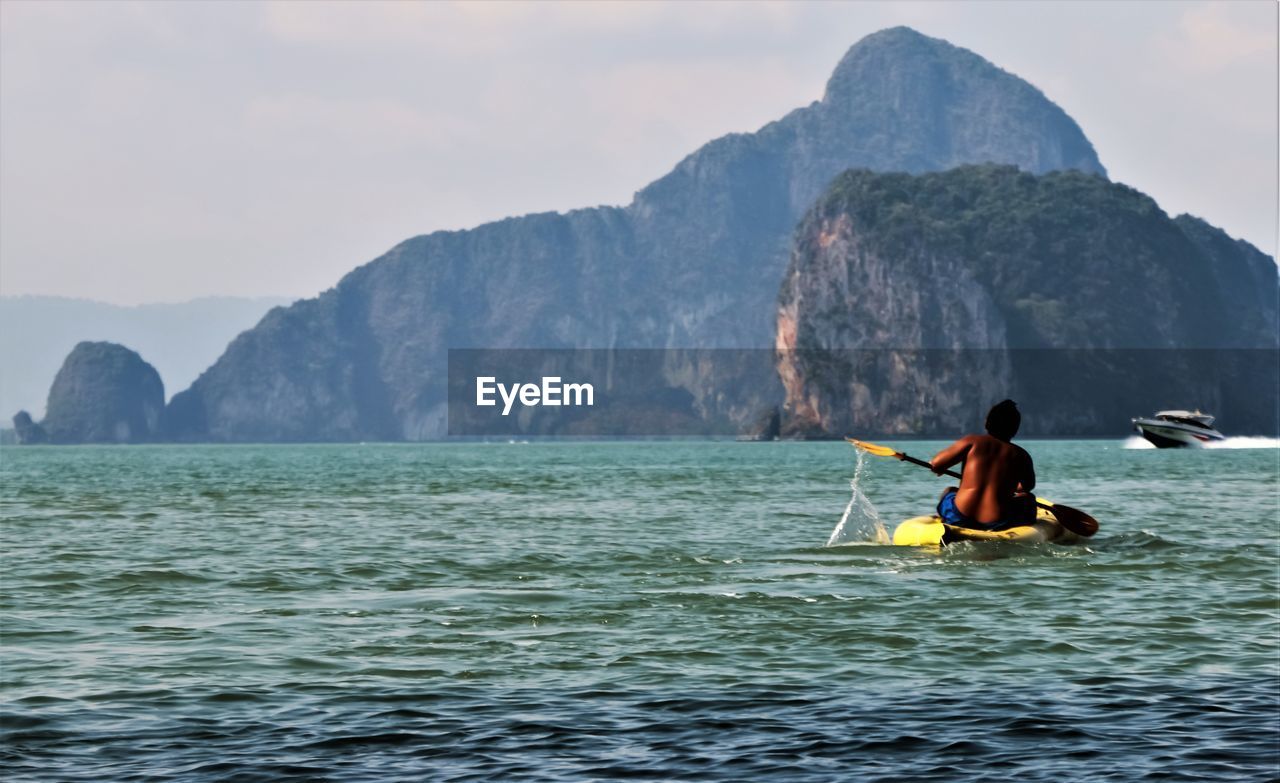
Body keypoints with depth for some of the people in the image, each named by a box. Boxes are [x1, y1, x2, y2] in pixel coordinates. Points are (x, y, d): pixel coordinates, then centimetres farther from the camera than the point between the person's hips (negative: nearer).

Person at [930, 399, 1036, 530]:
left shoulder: (972, 441, -1)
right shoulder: (1020, 455, 1)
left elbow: (935, 465, -2)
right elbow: (1028, 486, 20)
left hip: (958, 519, 0)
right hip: (997, 524, 0)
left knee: (949, 491, 36)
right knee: (1028, 498, 30)